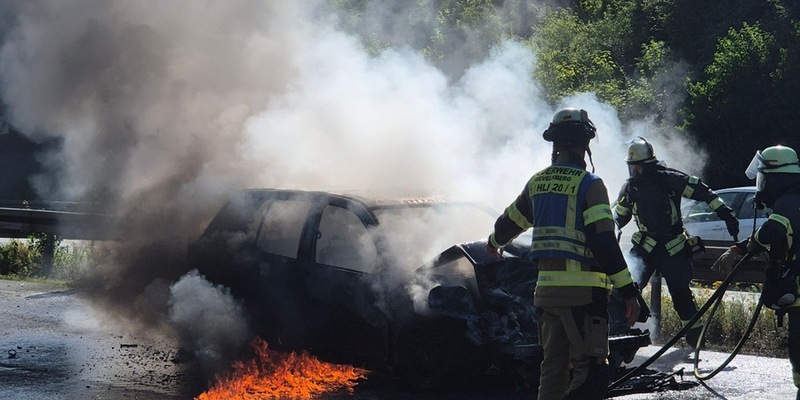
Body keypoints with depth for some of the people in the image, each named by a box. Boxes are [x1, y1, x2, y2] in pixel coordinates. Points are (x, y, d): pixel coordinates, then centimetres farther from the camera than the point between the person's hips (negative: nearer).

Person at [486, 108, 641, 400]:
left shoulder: (538, 182, 11)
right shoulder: (588, 183, -9)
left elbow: (509, 223, 26)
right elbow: (604, 241, -16)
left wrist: (494, 242, 49)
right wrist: (628, 291, -14)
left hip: (545, 288, 7)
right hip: (583, 290, -7)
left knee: (553, 367, 16)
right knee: (591, 370, -7)